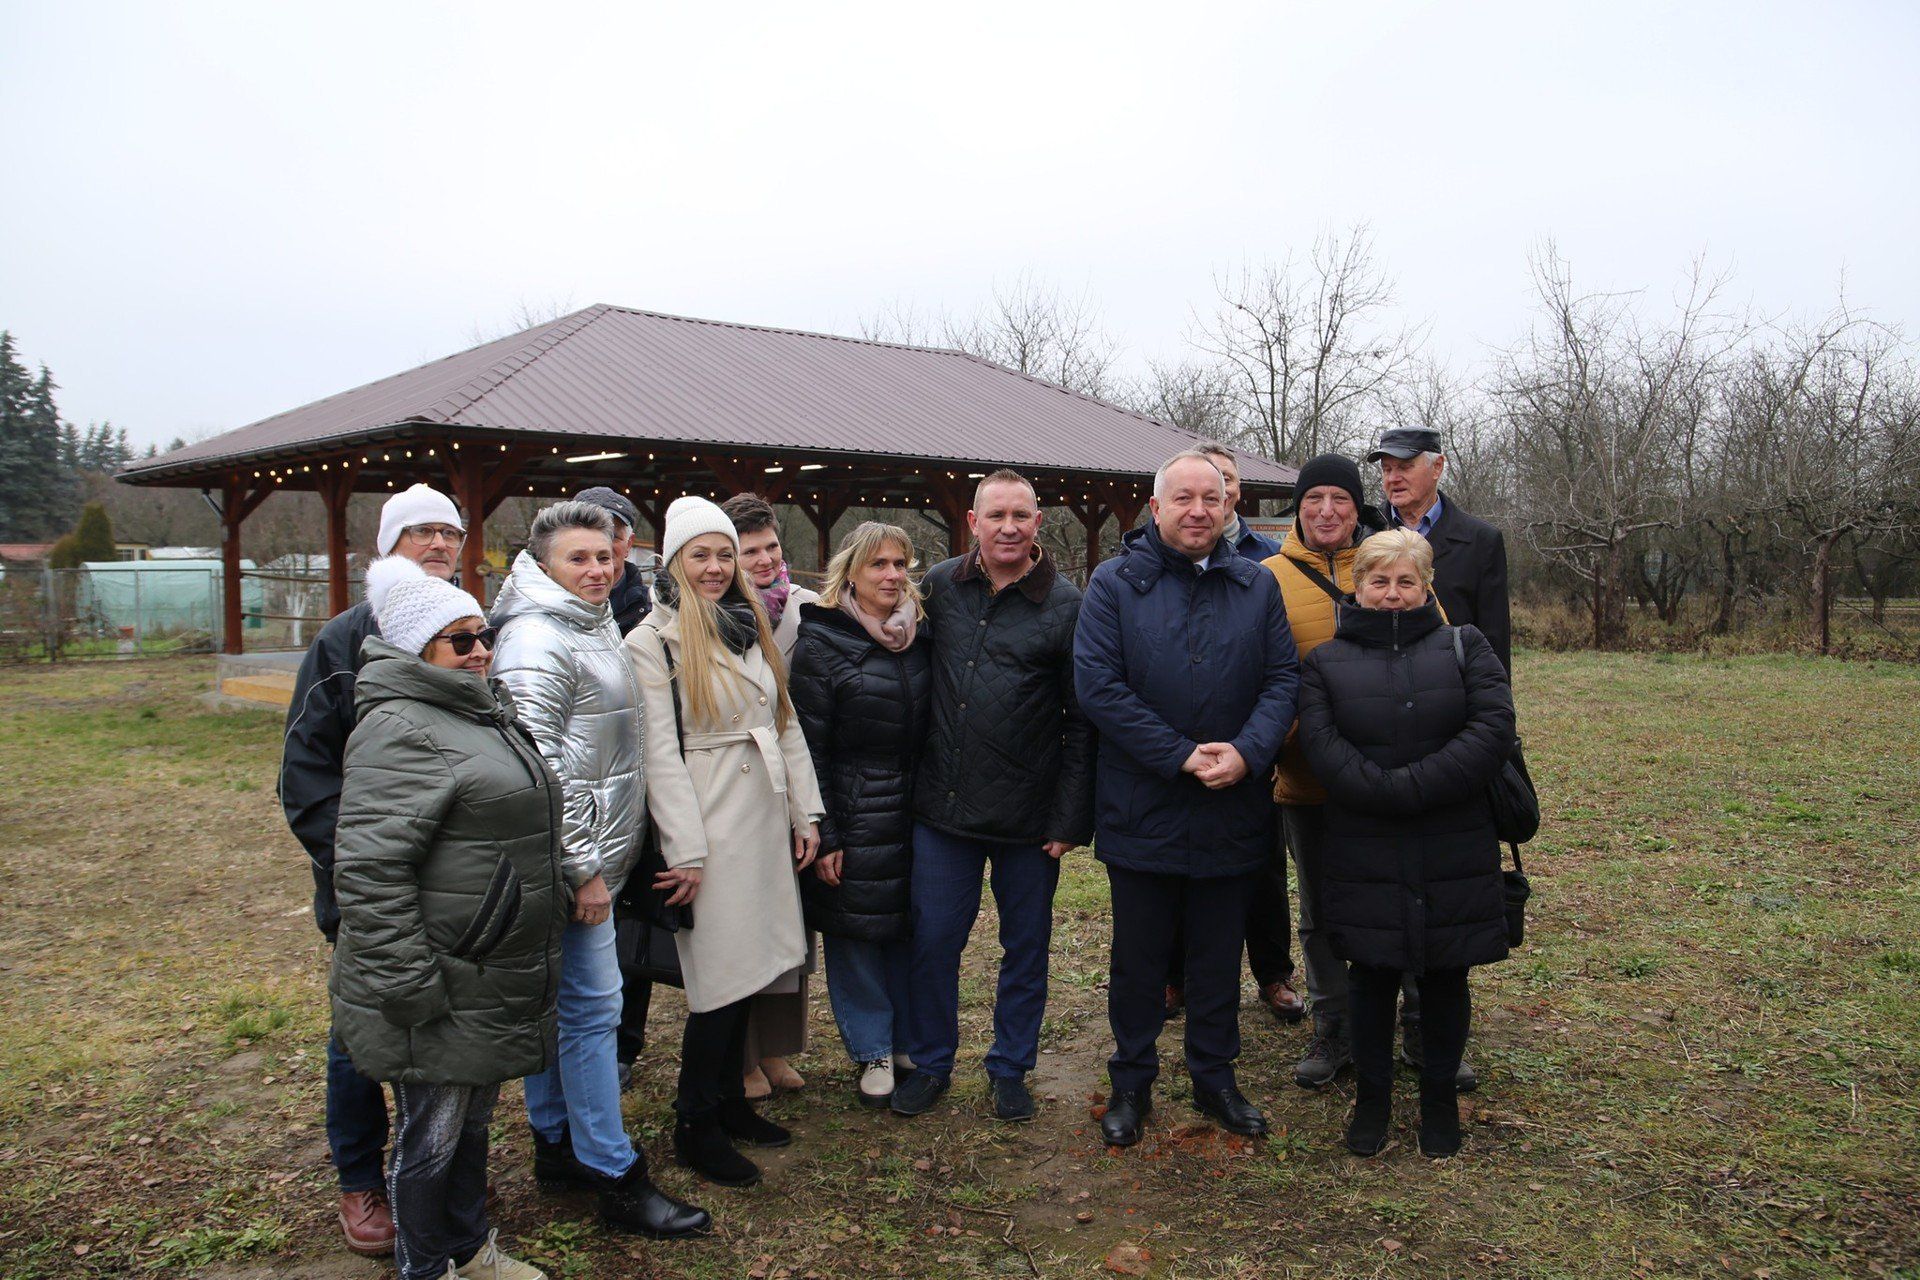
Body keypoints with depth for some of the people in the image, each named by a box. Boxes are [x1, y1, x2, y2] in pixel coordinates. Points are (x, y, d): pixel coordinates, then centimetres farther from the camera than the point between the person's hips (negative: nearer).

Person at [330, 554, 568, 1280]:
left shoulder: (483, 715, 14)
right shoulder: (401, 730, -19)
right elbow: (369, 871, -25)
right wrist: (409, 987, -24)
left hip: (492, 986, 9)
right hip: (440, 997, -9)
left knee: (473, 1122, 23)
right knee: (431, 1137, 8)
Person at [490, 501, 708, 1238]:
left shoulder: (593, 627, 15)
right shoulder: (537, 641, -16)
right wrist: (582, 867, -19)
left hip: (594, 856, 10)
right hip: (573, 862, -10)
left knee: (556, 1004, 17)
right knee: (591, 1008, -4)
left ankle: (557, 1148, 28)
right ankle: (616, 1179, 5)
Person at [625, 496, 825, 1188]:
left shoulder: (752, 629, 15)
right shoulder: (653, 642, -7)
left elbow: (787, 726, 16)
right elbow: (660, 751, -12)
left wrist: (806, 813, 10)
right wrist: (684, 850, -16)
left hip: (765, 819, 7)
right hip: (710, 825, -6)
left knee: (747, 963, 11)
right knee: (720, 975, -3)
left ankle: (730, 1099, 26)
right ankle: (695, 1124, 11)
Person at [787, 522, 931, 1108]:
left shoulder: (918, 637, 8)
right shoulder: (821, 642, -7)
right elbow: (807, 747, -9)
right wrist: (823, 836, -12)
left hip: (912, 815, 4)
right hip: (853, 815, -4)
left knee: (908, 930, 11)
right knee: (856, 933, 5)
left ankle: (907, 1041, 28)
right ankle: (872, 1051, 22)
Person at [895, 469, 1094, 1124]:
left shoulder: (1065, 604, -6)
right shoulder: (939, 585, 3)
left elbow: (1083, 721, -5)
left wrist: (1071, 818, -8)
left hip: (1029, 816, -2)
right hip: (943, 804, 2)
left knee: (1025, 948, 12)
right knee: (932, 941, 10)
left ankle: (1011, 1069, 31)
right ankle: (930, 1062, 30)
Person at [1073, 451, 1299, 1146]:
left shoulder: (1257, 585, 5)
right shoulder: (1114, 583, -5)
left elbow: (1284, 677, 2)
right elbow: (1098, 687, -13)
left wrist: (1246, 753, -16)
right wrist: (1182, 756, -17)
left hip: (1232, 811, 3)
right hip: (1142, 811, -2)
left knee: (1220, 953, 16)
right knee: (1138, 956, 11)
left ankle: (1215, 1075, 34)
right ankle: (1132, 1081, 29)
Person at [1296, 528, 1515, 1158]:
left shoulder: (1465, 648, 5)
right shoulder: (1326, 662, 5)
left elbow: (1493, 730, -10)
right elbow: (1324, 748, -9)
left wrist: (1407, 787, -18)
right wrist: (1388, 794, -22)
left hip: (1455, 857, 0)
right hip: (1365, 860, 0)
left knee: (1446, 980, 12)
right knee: (1371, 977, 10)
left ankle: (1440, 1098, 31)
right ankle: (1372, 1096, 29)